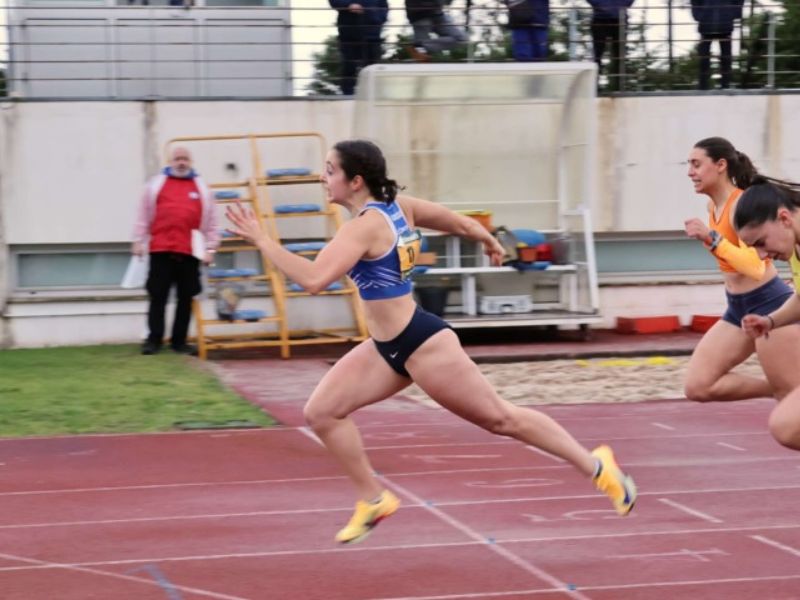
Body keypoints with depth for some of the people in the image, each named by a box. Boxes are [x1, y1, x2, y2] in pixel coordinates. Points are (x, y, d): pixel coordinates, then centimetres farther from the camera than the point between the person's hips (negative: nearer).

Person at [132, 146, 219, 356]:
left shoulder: (201, 188, 11)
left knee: (186, 298, 5)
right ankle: (154, 339, 6)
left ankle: (179, 340, 13)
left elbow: (211, 221, 11)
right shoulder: (156, 184, 8)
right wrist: (139, 241, 3)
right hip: (160, 250, -1)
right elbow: (143, 216, 8)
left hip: (189, 252, 2)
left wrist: (210, 248, 6)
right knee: (158, 296, 0)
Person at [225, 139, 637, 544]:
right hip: (388, 347, 10)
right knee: (321, 412, 2)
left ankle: (596, 466, 18)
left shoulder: (364, 226, -23)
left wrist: (261, 240, -29)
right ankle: (373, 500, 14)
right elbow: (459, 223, 14)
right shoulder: (396, 205, 3)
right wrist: (491, 242, 34)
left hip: (421, 344, -10)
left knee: (501, 418, 4)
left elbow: (313, 279, -35)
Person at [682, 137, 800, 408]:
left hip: (770, 305, -9)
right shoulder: (713, 206, 7)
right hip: (738, 308, 9)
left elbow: (756, 268, -31)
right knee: (697, 386, -3)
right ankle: (778, 390, 7)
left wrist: (712, 238, -33)